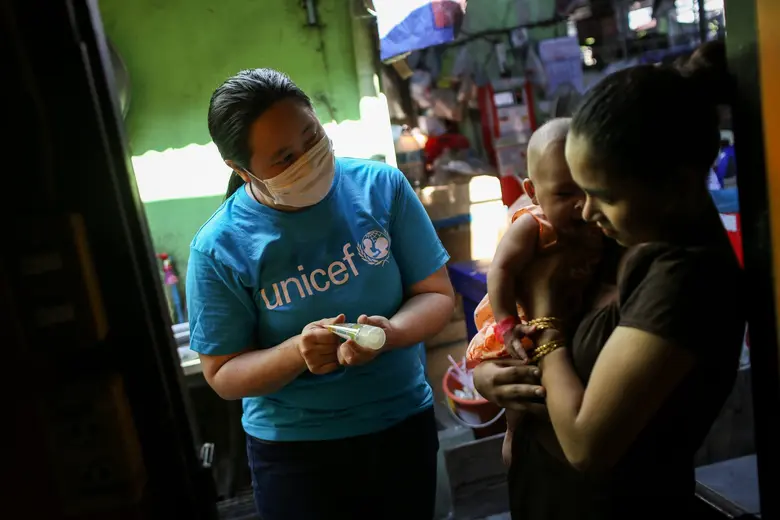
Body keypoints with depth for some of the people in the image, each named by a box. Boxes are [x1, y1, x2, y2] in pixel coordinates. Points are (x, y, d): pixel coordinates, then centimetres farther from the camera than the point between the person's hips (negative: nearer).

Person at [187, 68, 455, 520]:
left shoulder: (382, 186, -11)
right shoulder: (220, 247, -15)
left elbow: (437, 295, -7)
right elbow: (223, 375, -9)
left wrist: (390, 332, -27)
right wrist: (296, 353, -28)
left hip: (404, 422, 3)